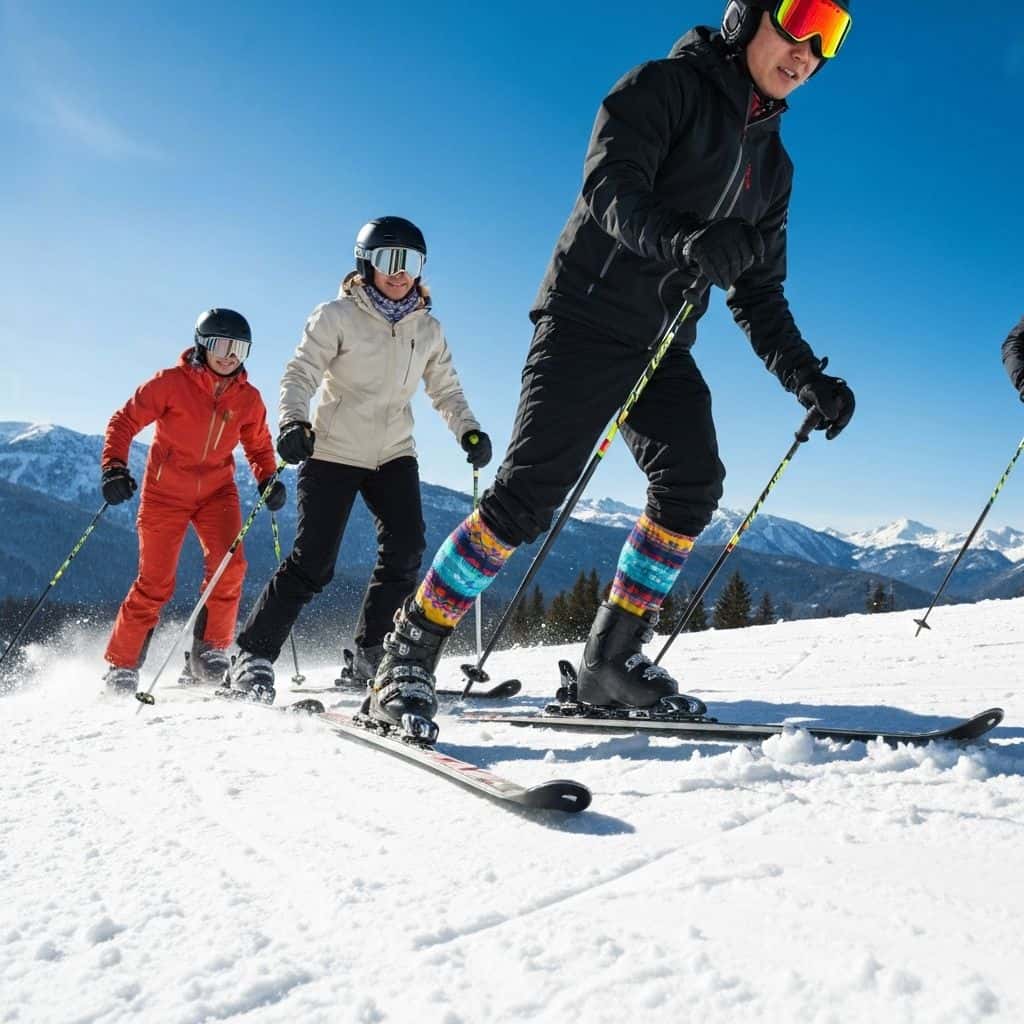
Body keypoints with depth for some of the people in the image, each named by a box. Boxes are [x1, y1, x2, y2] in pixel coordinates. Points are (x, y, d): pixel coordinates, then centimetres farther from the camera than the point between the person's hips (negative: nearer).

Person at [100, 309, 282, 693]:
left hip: (217, 491, 3)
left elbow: (259, 447, 13)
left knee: (229, 565, -19)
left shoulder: (249, 399, 0)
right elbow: (124, 421, -7)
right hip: (165, 492, -3)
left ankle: (209, 652, -2)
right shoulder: (171, 383, -12)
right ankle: (121, 665, 14)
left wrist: (269, 480, -5)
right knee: (155, 583, -3)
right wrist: (114, 466, -21)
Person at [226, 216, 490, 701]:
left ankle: (370, 654, 1)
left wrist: (468, 430, -5)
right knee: (312, 564, -8)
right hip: (333, 453, -4)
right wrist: (293, 421, -28)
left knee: (405, 552, -13)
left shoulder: (429, 330, 9)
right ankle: (253, 655, 7)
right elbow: (300, 373, -10)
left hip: (394, 455, 4)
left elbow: (446, 391, 13)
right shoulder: (338, 316, -5)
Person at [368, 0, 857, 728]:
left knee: (693, 483, -11)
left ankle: (612, 657, 0)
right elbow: (611, 185, -17)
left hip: (665, 346, 7)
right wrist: (686, 238, -36)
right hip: (588, 320, -7)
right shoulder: (664, 87, 0)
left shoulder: (773, 166, 19)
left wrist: (807, 379, 6)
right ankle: (410, 651, -6)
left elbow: (759, 294, 18)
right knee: (531, 491, -16)